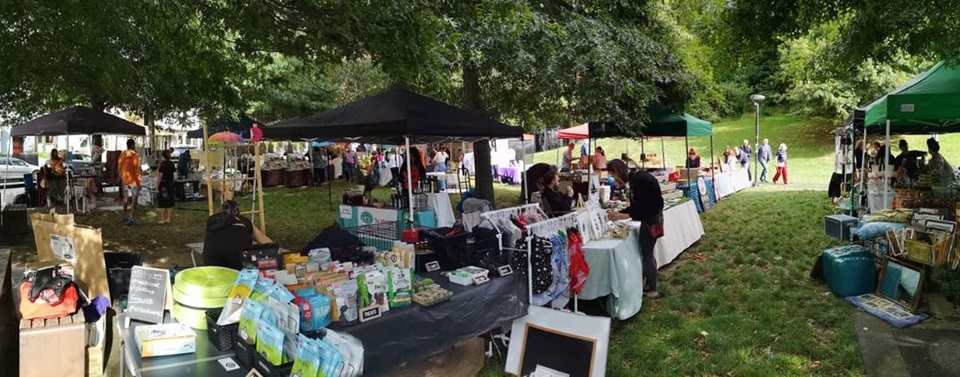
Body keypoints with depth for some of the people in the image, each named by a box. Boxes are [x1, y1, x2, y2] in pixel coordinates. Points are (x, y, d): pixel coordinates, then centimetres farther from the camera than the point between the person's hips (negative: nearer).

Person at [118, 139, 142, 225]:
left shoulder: (122, 154, 7)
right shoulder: (134, 155, -15)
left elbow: (119, 166, 14)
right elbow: (136, 168, -16)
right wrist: (139, 181, -12)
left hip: (125, 179, 8)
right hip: (133, 179, -8)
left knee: (126, 197, 19)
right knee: (134, 198, -4)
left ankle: (125, 216, 29)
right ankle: (132, 219, -7)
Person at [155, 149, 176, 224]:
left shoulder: (163, 164, -16)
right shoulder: (171, 164, 4)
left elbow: (160, 177, -16)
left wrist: (157, 187, -12)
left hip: (163, 184, -7)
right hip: (170, 184, 7)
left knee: (162, 203, 0)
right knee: (170, 202, 10)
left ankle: (162, 220, 4)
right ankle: (168, 219, 15)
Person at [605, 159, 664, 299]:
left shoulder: (639, 179, -21)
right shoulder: (635, 179, 8)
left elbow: (645, 206, -22)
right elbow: (636, 206, 13)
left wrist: (626, 216, -19)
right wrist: (619, 213, 7)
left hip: (651, 218, -10)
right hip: (650, 217, 10)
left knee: (647, 255, -1)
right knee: (647, 253, 16)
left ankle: (652, 290, 8)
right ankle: (650, 285, 27)